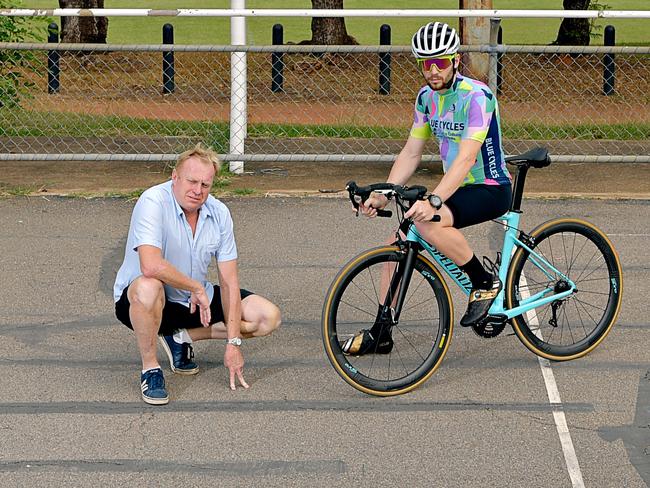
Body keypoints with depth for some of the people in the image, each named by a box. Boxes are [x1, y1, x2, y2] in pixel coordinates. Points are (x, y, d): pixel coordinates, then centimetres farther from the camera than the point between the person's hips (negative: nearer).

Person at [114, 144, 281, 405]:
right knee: (148, 288, -43)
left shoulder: (218, 213, -6)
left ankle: (182, 337, 8)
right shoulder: (154, 202, -24)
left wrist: (233, 343, -10)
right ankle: (150, 368, -18)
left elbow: (229, 282, -5)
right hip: (137, 299, -6)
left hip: (195, 301, 6)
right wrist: (197, 288, -26)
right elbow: (150, 266, -39)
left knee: (269, 317, -5)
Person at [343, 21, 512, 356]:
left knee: (427, 222, -33)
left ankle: (486, 282, -13)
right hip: (457, 188, 8)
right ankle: (380, 334, 11)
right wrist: (382, 195, -8)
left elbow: (466, 158, -32)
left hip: (491, 190, -8)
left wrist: (433, 201, -44)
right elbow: (411, 153, 6)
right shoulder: (427, 97, 3)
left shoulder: (475, 96, -22)